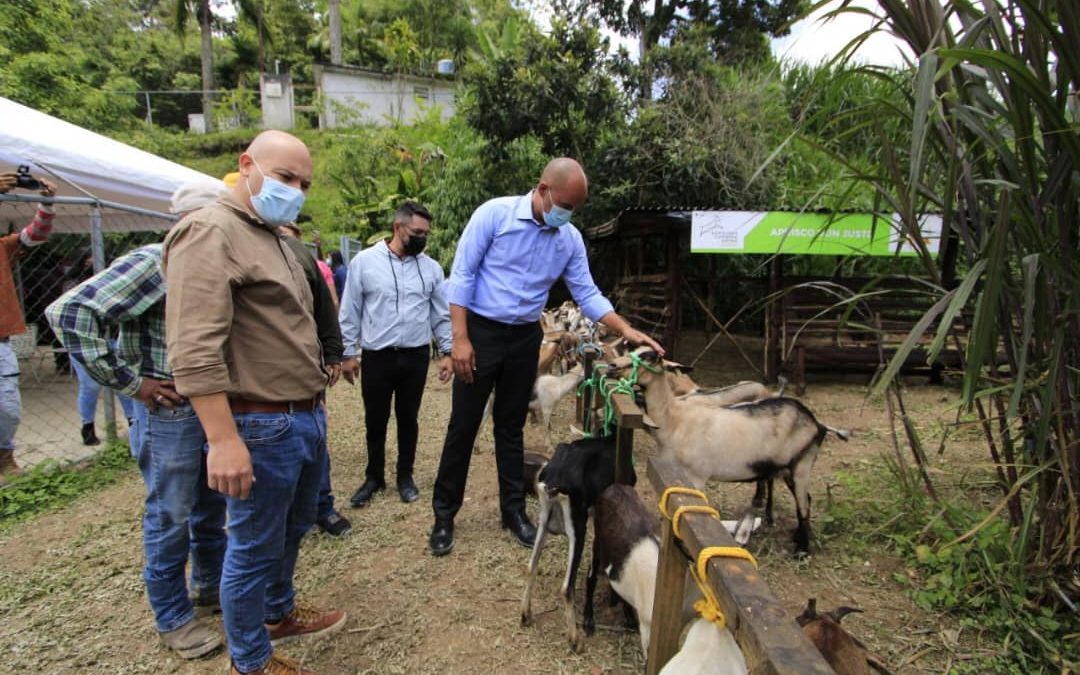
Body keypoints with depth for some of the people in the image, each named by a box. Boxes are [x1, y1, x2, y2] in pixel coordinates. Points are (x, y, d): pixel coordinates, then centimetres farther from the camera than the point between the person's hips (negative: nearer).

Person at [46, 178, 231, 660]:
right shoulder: (155, 263, -17)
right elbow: (70, 313, -24)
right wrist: (129, 383, -19)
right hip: (170, 413, -7)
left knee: (212, 509, 20)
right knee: (170, 519, 8)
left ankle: (211, 588, 40)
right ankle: (173, 619, 26)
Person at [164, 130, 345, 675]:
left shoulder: (274, 237, 14)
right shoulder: (210, 232, -16)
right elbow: (194, 352, -24)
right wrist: (223, 440, -26)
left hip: (306, 416, 9)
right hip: (262, 426, -9)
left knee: (294, 528, 25)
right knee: (255, 546, 8)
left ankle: (278, 612, 47)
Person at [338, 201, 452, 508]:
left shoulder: (431, 268, 3)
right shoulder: (364, 261, -4)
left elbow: (441, 315, 8)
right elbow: (350, 312, 0)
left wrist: (447, 351, 2)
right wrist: (348, 353, -1)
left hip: (416, 356, 2)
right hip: (376, 356, -1)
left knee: (408, 419, 13)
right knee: (375, 421, 11)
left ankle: (405, 476, 30)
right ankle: (374, 477, 30)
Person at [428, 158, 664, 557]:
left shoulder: (571, 239, 1)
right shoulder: (495, 214, -12)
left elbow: (588, 295, 5)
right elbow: (462, 276, -12)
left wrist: (627, 331, -7)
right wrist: (460, 339, -16)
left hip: (525, 339, 4)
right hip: (481, 331, -4)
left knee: (511, 427, 14)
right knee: (463, 426, 2)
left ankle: (513, 509, 27)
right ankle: (444, 515, 17)